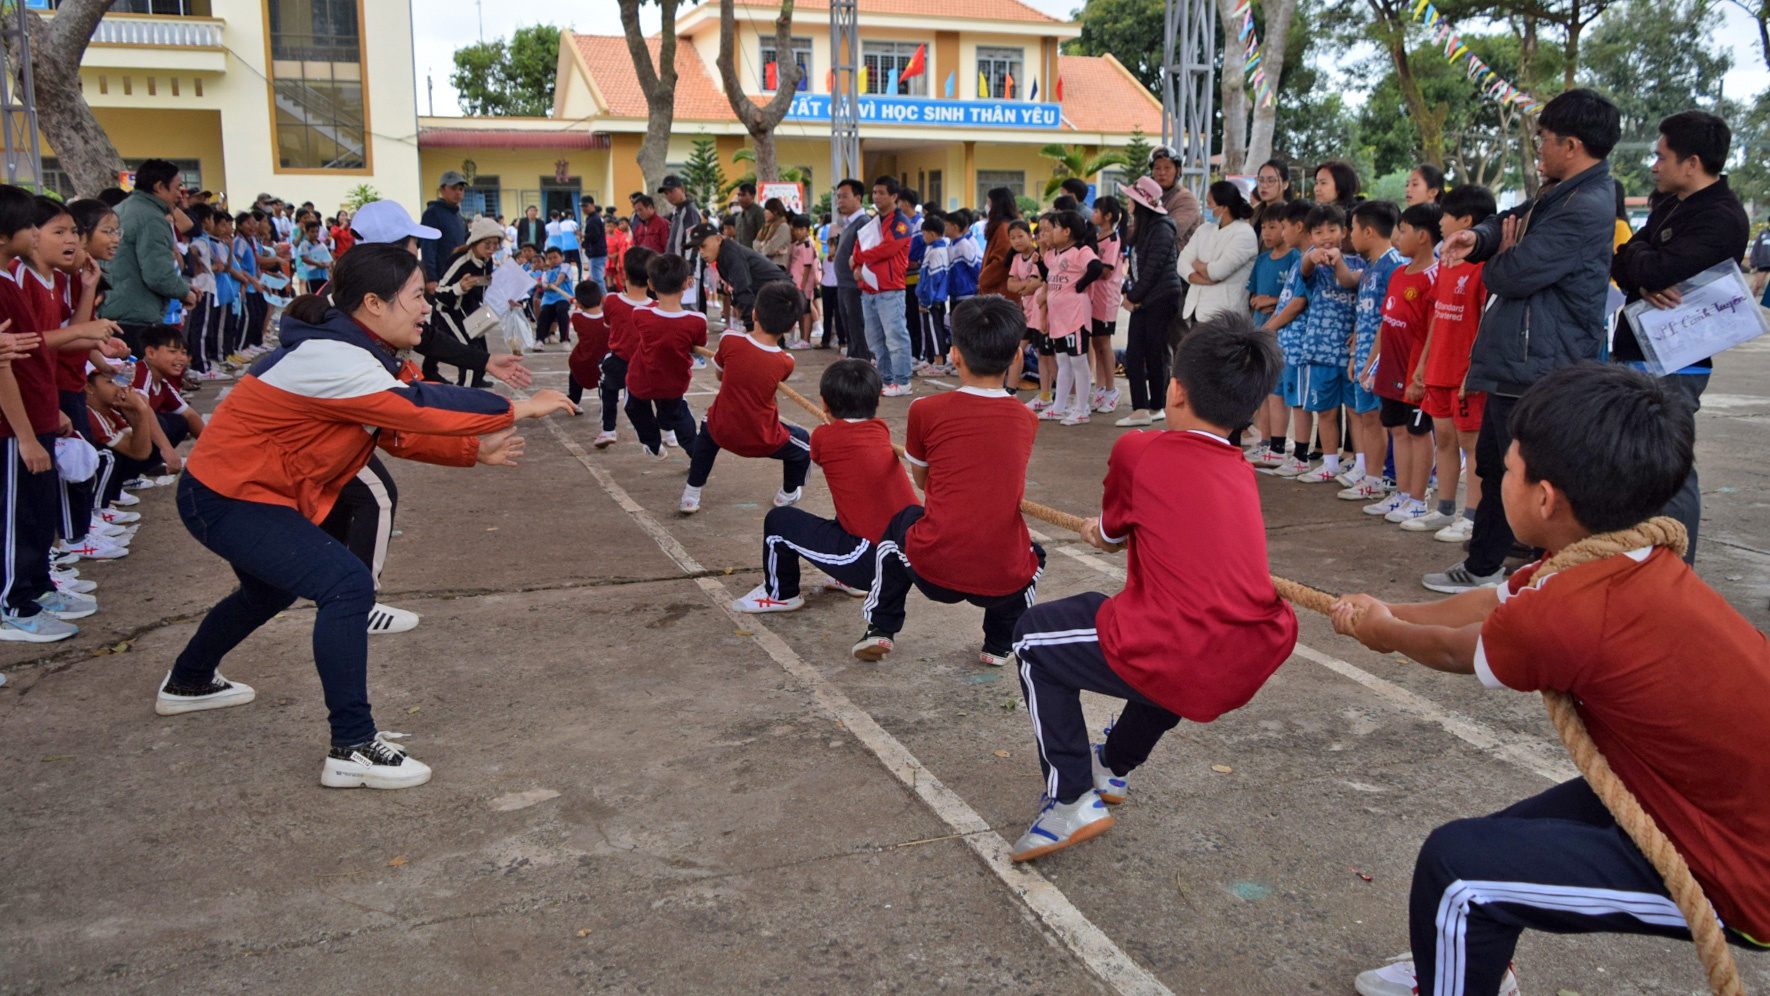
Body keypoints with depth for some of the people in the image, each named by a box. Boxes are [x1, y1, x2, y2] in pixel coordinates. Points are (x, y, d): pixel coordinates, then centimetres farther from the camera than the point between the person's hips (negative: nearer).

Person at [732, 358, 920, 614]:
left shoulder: (824, 437, -6)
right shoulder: (881, 429, 7)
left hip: (873, 562, -7)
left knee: (778, 520, 5)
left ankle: (780, 594, 25)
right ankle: (851, 581, 37)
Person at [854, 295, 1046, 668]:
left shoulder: (926, 411, -2)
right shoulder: (1027, 420, 5)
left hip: (933, 571, -1)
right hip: (1005, 583, 1)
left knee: (899, 525, 33)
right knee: (1033, 554, 37)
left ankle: (880, 629, 29)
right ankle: (1000, 644, 28)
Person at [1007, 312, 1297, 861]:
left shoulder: (1137, 451, -1)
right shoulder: (1242, 473, 15)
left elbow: (1110, 537, 17)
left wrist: (1102, 530, 42)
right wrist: (1104, 529, 50)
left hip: (1178, 669, -6)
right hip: (1255, 666, 6)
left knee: (1034, 638, 17)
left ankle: (1072, 799, 14)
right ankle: (1114, 766, 52)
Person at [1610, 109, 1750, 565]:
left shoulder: (1722, 219, -16)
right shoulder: (1670, 206, 15)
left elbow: (1655, 270, -27)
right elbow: (1621, 264, 10)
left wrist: (1637, 257, -3)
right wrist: (1645, 284, -13)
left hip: (1671, 365, -10)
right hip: (1637, 356, 10)